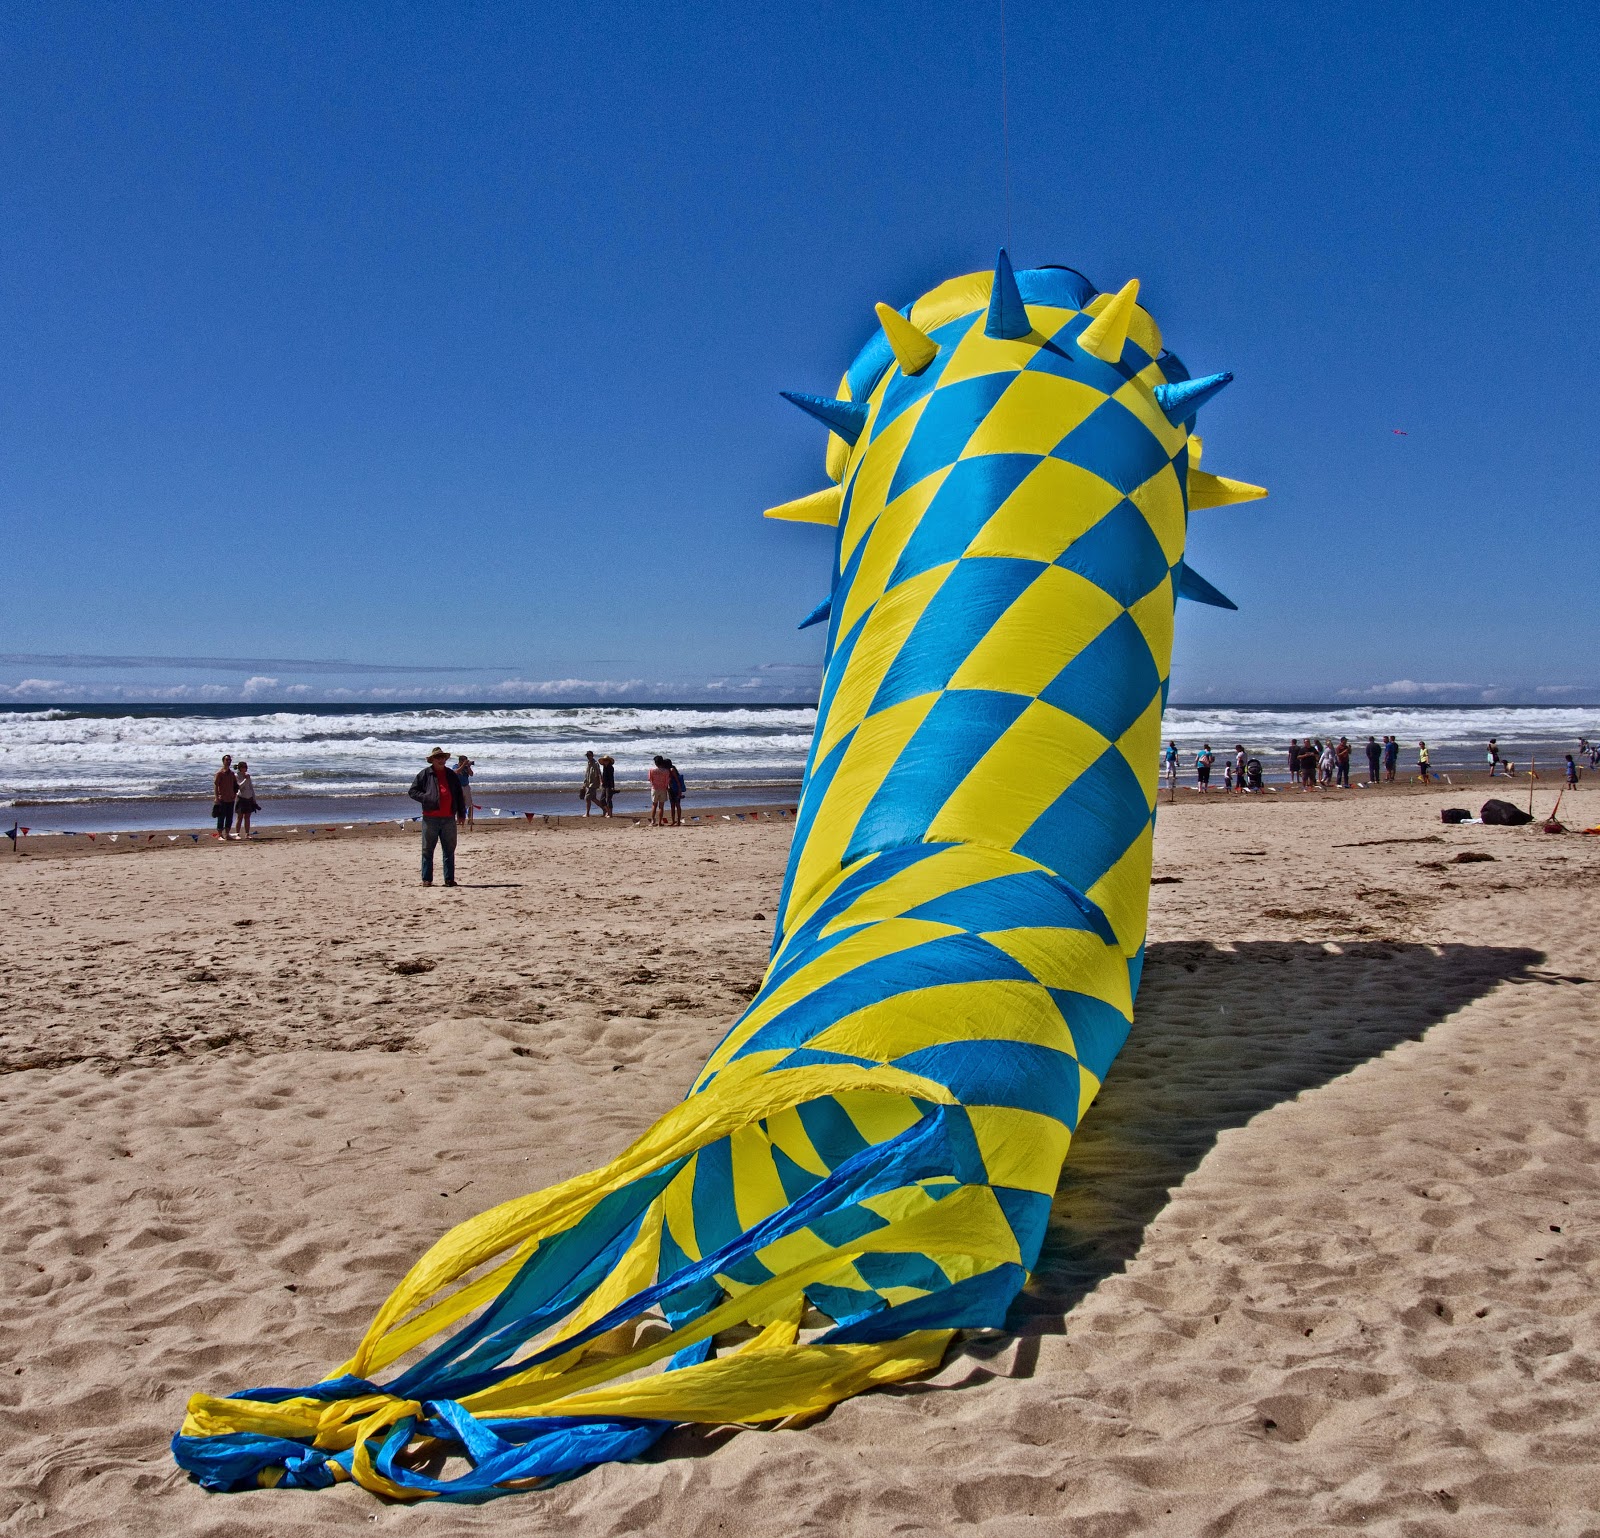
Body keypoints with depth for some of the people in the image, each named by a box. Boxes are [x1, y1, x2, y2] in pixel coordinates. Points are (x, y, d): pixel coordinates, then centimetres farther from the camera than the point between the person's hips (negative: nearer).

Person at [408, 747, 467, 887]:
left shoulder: (451, 775, 15)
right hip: (430, 818, -3)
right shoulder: (424, 774, 3)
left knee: (449, 850, 6)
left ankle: (449, 879, 12)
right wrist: (426, 798, -12)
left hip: (449, 818, 3)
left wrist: (461, 814, 15)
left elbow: (459, 795, 19)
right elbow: (412, 791, 3)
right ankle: (426, 879, 6)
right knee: (427, 850, 0)